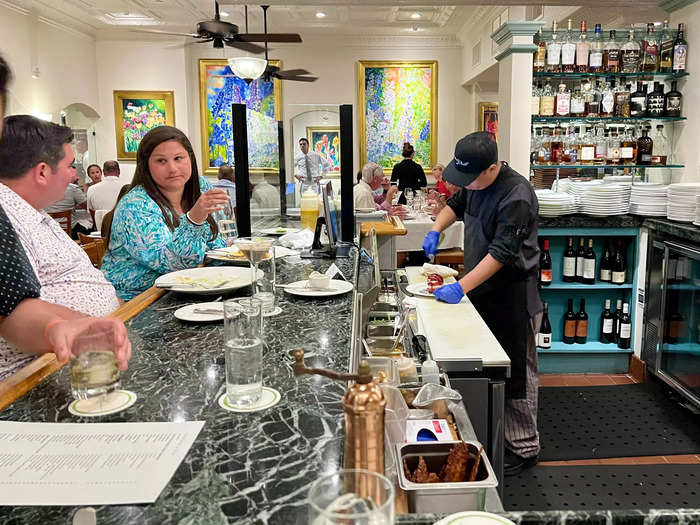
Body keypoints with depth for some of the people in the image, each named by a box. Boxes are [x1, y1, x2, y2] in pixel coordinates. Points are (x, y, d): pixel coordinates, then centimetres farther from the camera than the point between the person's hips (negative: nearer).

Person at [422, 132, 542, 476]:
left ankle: (524, 448, 15)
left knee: (515, 373, 1)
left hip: (512, 296, -8)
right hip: (482, 288, 9)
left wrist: (461, 287, -29)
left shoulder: (516, 195, -23)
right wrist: (436, 230, 8)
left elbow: (502, 253, -26)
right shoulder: (476, 182, 5)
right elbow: (457, 203, 25)